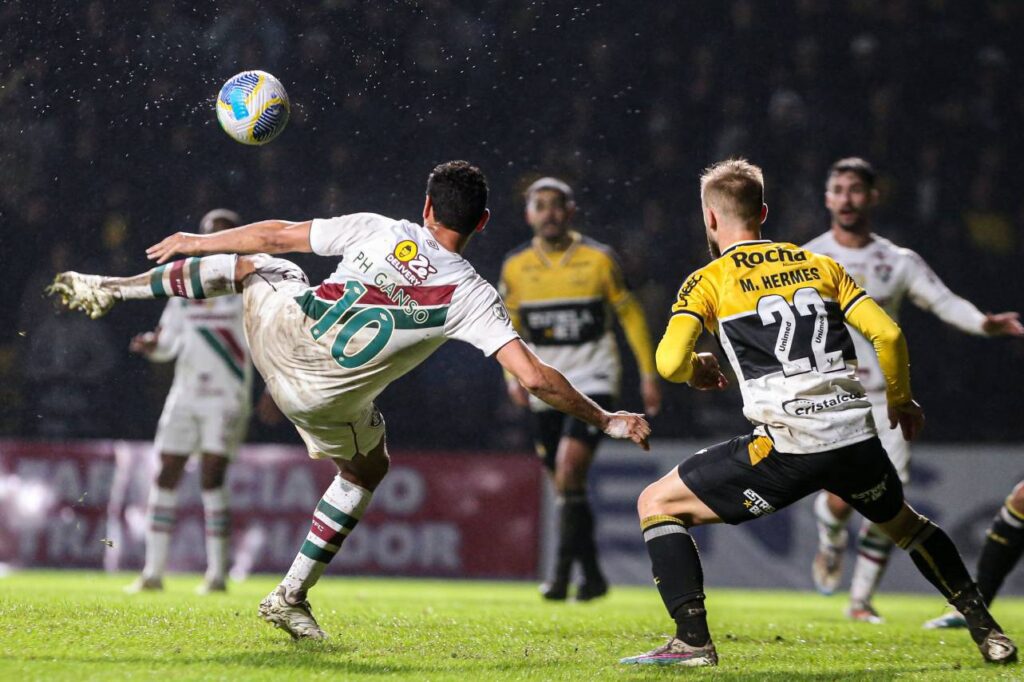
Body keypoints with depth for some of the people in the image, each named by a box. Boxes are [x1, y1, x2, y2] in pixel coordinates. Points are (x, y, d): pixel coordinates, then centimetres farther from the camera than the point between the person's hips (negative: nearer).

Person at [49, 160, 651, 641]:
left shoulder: (379, 231, -4)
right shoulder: (473, 297, -10)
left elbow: (275, 235, 4)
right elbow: (535, 378, -15)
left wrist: (196, 242, 18)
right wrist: (606, 421, -2)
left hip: (275, 329, 2)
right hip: (324, 402, -2)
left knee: (255, 265, 32)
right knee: (368, 468, 27)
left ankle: (109, 288, 33)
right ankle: (291, 598, 25)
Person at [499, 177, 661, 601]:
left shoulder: (598, 259, -4)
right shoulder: (516, 267, 3)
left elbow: (630, 314, 6)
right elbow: (505, 325, 16)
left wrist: (648, 375, 6)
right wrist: (512, 374, 3)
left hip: (593, 379, -4)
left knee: (570, 468, -20)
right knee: (566, 483, 7)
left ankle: (562, 574, -18)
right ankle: (593, 576, 21)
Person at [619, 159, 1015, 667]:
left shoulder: (707, 281, 4)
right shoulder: (820, 266, 16)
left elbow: (669, 362, -9)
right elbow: (887, 332, 9)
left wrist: (696, 370, 15)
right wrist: (901, 401, 25)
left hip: (786, 447, -5)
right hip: (857, 438, 5)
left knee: (657, 504, 9)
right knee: (901, 521, 34)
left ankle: (693, 640, -3)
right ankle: (987, 630, 30)